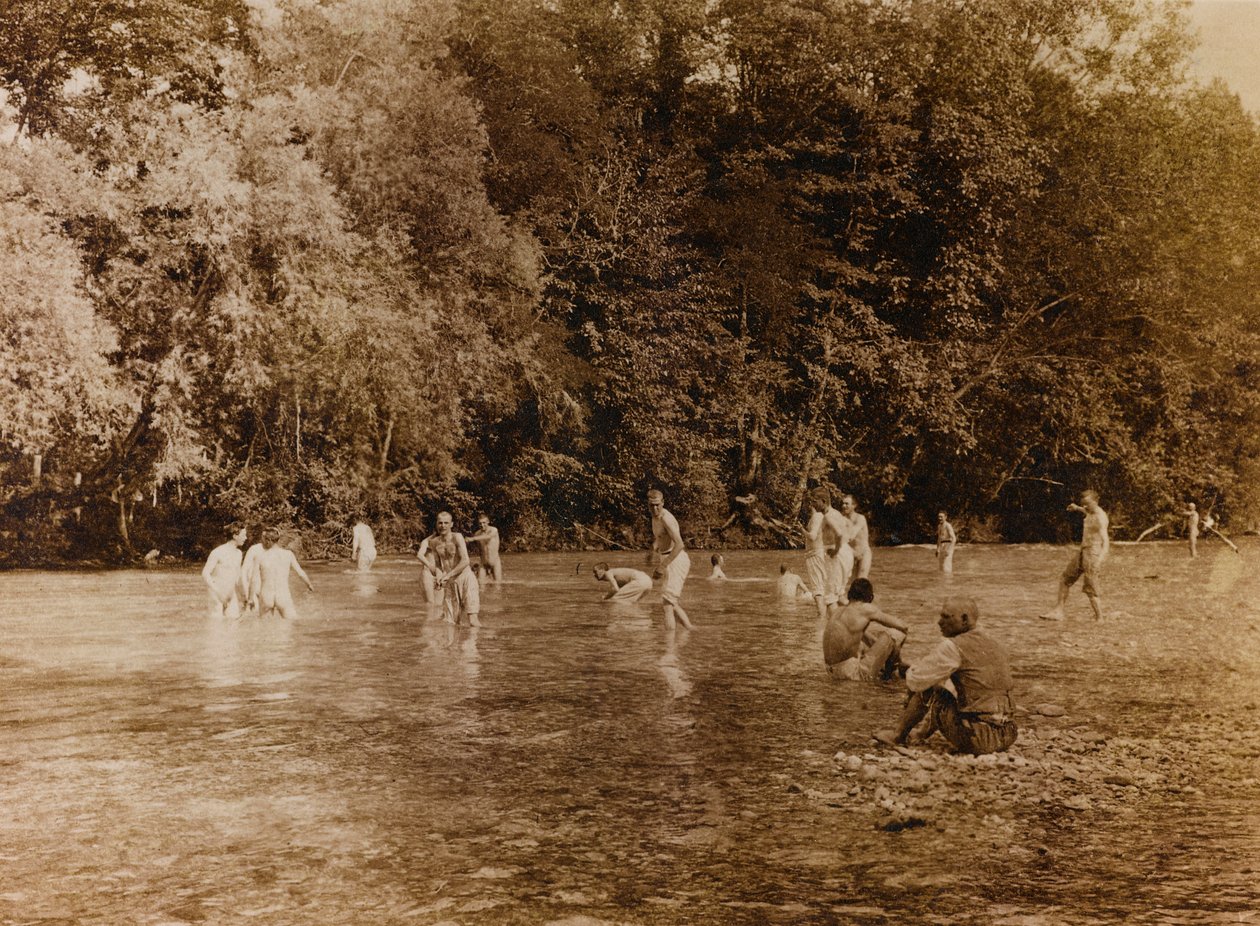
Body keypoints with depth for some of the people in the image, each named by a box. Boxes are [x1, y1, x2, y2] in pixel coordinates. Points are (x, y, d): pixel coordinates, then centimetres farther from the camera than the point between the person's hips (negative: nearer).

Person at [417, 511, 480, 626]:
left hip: (465, 579, -6)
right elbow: (438, 564, 12)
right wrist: (438, 578, -9)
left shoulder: (457, 537, -12)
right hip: (449, 583, 6)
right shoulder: (434, 542, 5)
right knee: (450, 622, 7)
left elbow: (465, 561, -20)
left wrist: (447, 575, -20)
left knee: (473, 623, -17)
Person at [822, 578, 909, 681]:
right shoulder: (865, 609, -9)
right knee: (897, 634, -6)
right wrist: (905, 626, 25)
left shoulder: (839, 612, 13)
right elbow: (897, 623, 0)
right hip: (852, 672, -8)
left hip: (833, 671, 8)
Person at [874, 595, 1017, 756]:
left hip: (977, 739, -7)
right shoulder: (996, 645, 16)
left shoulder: (952, 647, -9)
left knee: (925, 689, 6)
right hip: (1008, 736, 7)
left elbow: (915, 681, -3)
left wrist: (911, 670, 23)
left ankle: (899, 736, 20)